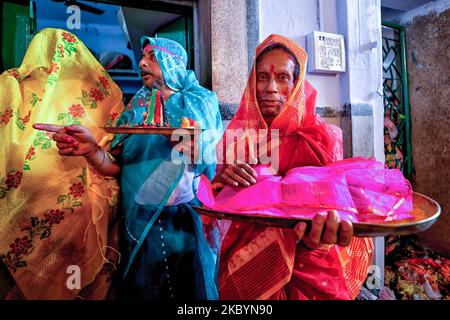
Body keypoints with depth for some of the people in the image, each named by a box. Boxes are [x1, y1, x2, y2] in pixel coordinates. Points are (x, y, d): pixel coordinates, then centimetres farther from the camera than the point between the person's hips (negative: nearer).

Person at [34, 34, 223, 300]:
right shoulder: (137, 107, 9)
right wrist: (91, 149, -17)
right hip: (141, 225, 3)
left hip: (188, 223, -2)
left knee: (191, 289, 10)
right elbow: (117, 167, 2)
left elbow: (211, 158, -3)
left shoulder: (201, 102, 2)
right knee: (142, 290, 16)